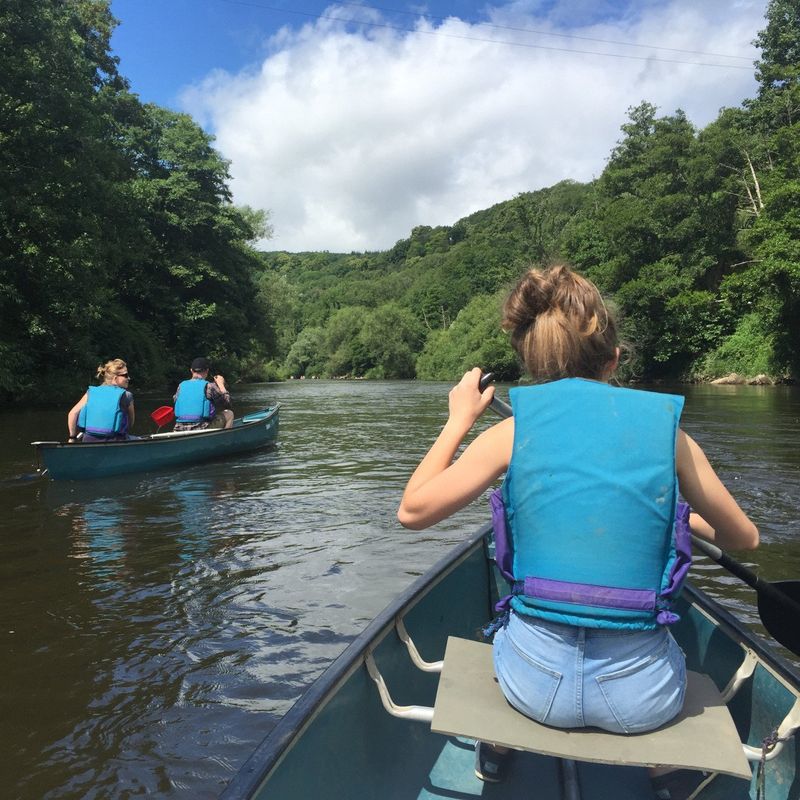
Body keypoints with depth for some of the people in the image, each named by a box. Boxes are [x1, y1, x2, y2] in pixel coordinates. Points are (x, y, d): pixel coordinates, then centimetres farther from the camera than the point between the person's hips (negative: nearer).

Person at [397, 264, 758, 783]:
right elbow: (745, 538, 8)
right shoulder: (667, 428, -6)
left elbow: (412, 511, -4)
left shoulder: (516, 429, -9)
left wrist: (458, 421, 6)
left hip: (535, 687, 0)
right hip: (643, 700, 1)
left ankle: (498, 751, 52)